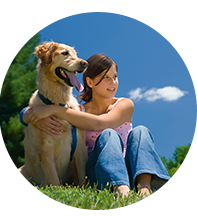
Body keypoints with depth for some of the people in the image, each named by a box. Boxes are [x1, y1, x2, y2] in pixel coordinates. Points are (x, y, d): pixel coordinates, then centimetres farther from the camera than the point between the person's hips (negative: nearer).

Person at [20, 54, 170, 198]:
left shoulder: (125, 105, 6)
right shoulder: (77, 111, 9)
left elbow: (98, 123, -16)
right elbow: (26, 114, 3)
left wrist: (54, 109, -19)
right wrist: (39, 119, -23)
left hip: (128, 170, 1)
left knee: (140, 131, -24)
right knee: (108, 135, -28)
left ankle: (144, 188, -49)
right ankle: (121, 189, -55)